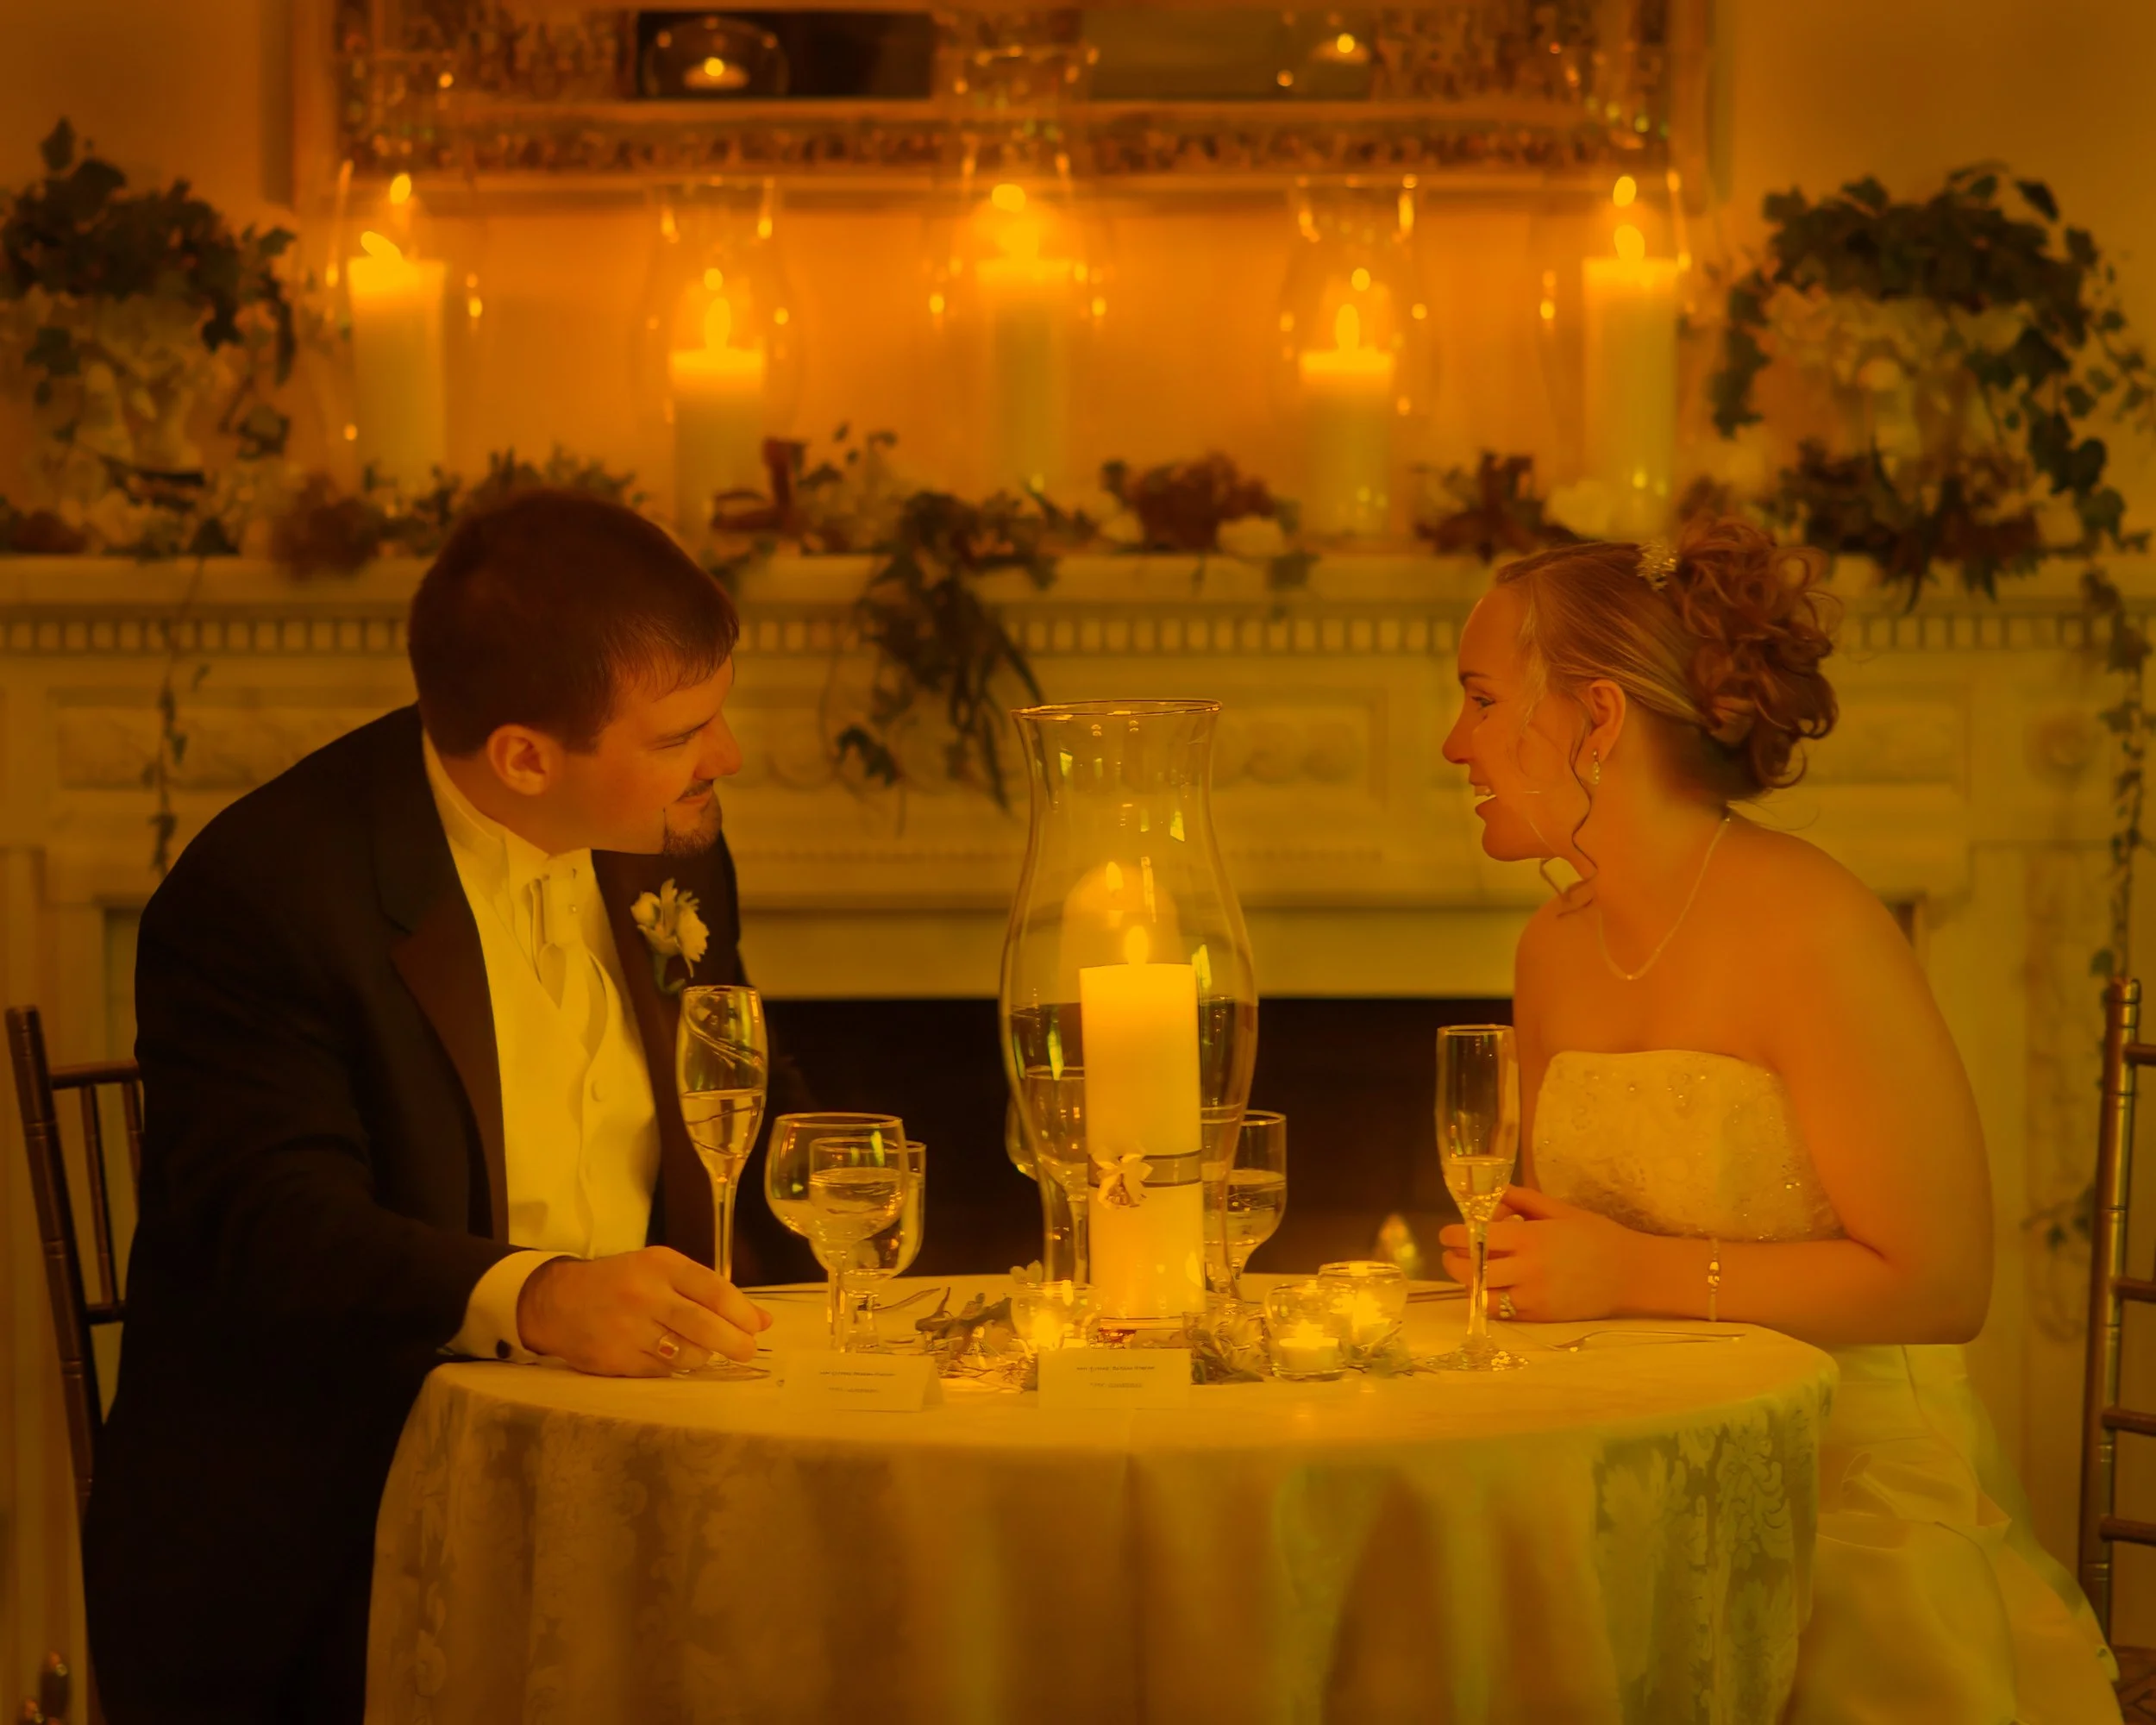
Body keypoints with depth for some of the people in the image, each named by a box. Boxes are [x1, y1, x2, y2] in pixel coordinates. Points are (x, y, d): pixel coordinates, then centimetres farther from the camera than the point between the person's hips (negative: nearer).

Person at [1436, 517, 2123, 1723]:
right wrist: (1509, 1257, 2)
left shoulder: (1807, 929, -13)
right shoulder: (1556, 948, 12)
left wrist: (1638, 1276, -16)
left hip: (1854, 1502, -6)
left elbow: (1940, 1285, -15)